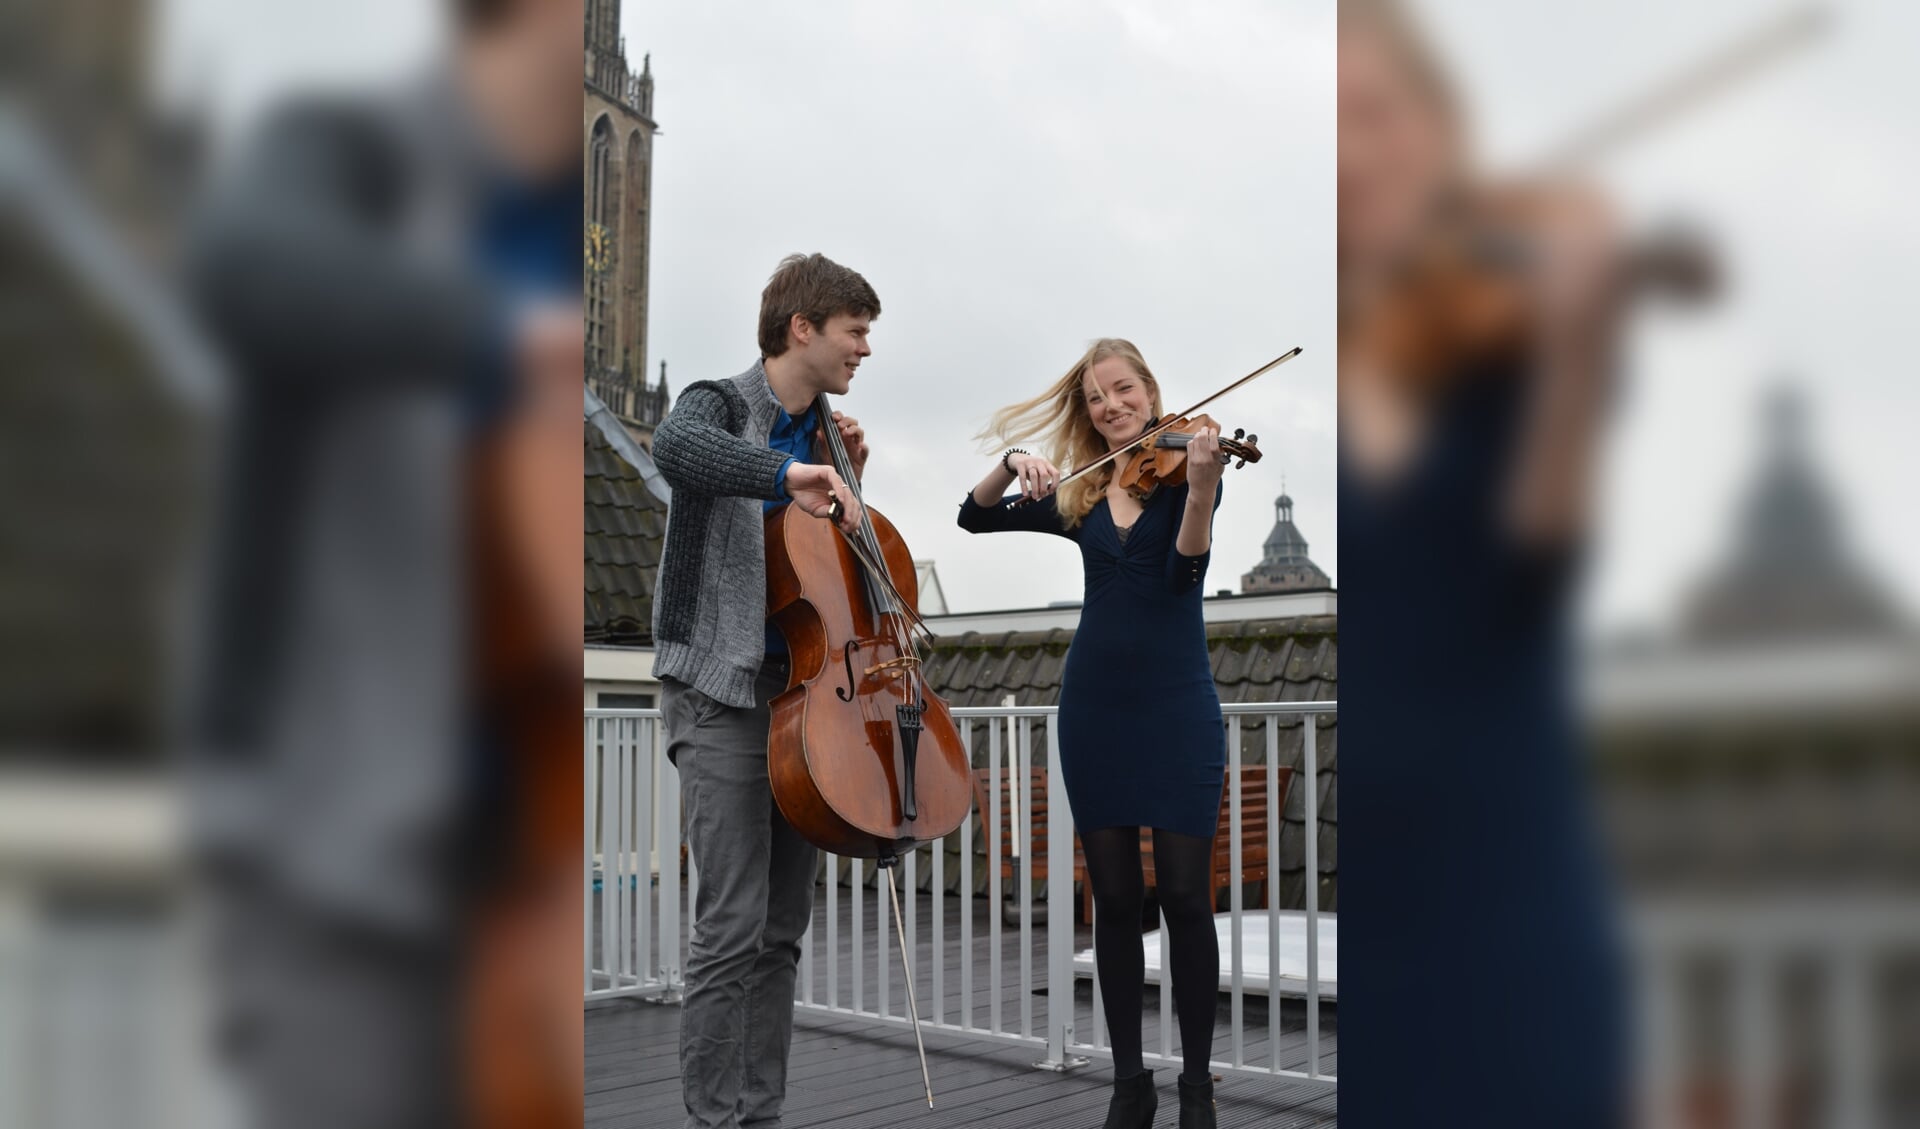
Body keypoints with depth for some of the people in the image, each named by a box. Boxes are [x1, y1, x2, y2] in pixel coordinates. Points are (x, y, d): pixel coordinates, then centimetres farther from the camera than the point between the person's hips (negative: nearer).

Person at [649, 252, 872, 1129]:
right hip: (724, 698, -7)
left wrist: (847, 486, 6)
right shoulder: (722, 407, -5)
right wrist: (788, 475, -37)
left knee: (783, 932, 9)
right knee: (732, 930, -8)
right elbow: (673, 447, -31)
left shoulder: (822, 433, 15)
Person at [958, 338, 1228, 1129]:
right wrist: (1013, 464, -8)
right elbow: (974, 518, 10)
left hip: (1177, 706, -3)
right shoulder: (1080, 496, 11)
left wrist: (1200, 482, -32)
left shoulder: (1183, 466, 0)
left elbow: (1185, 570, -16)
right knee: (1115, 898, 6)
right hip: (1095, 707, 3)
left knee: (1185, 894, -4)